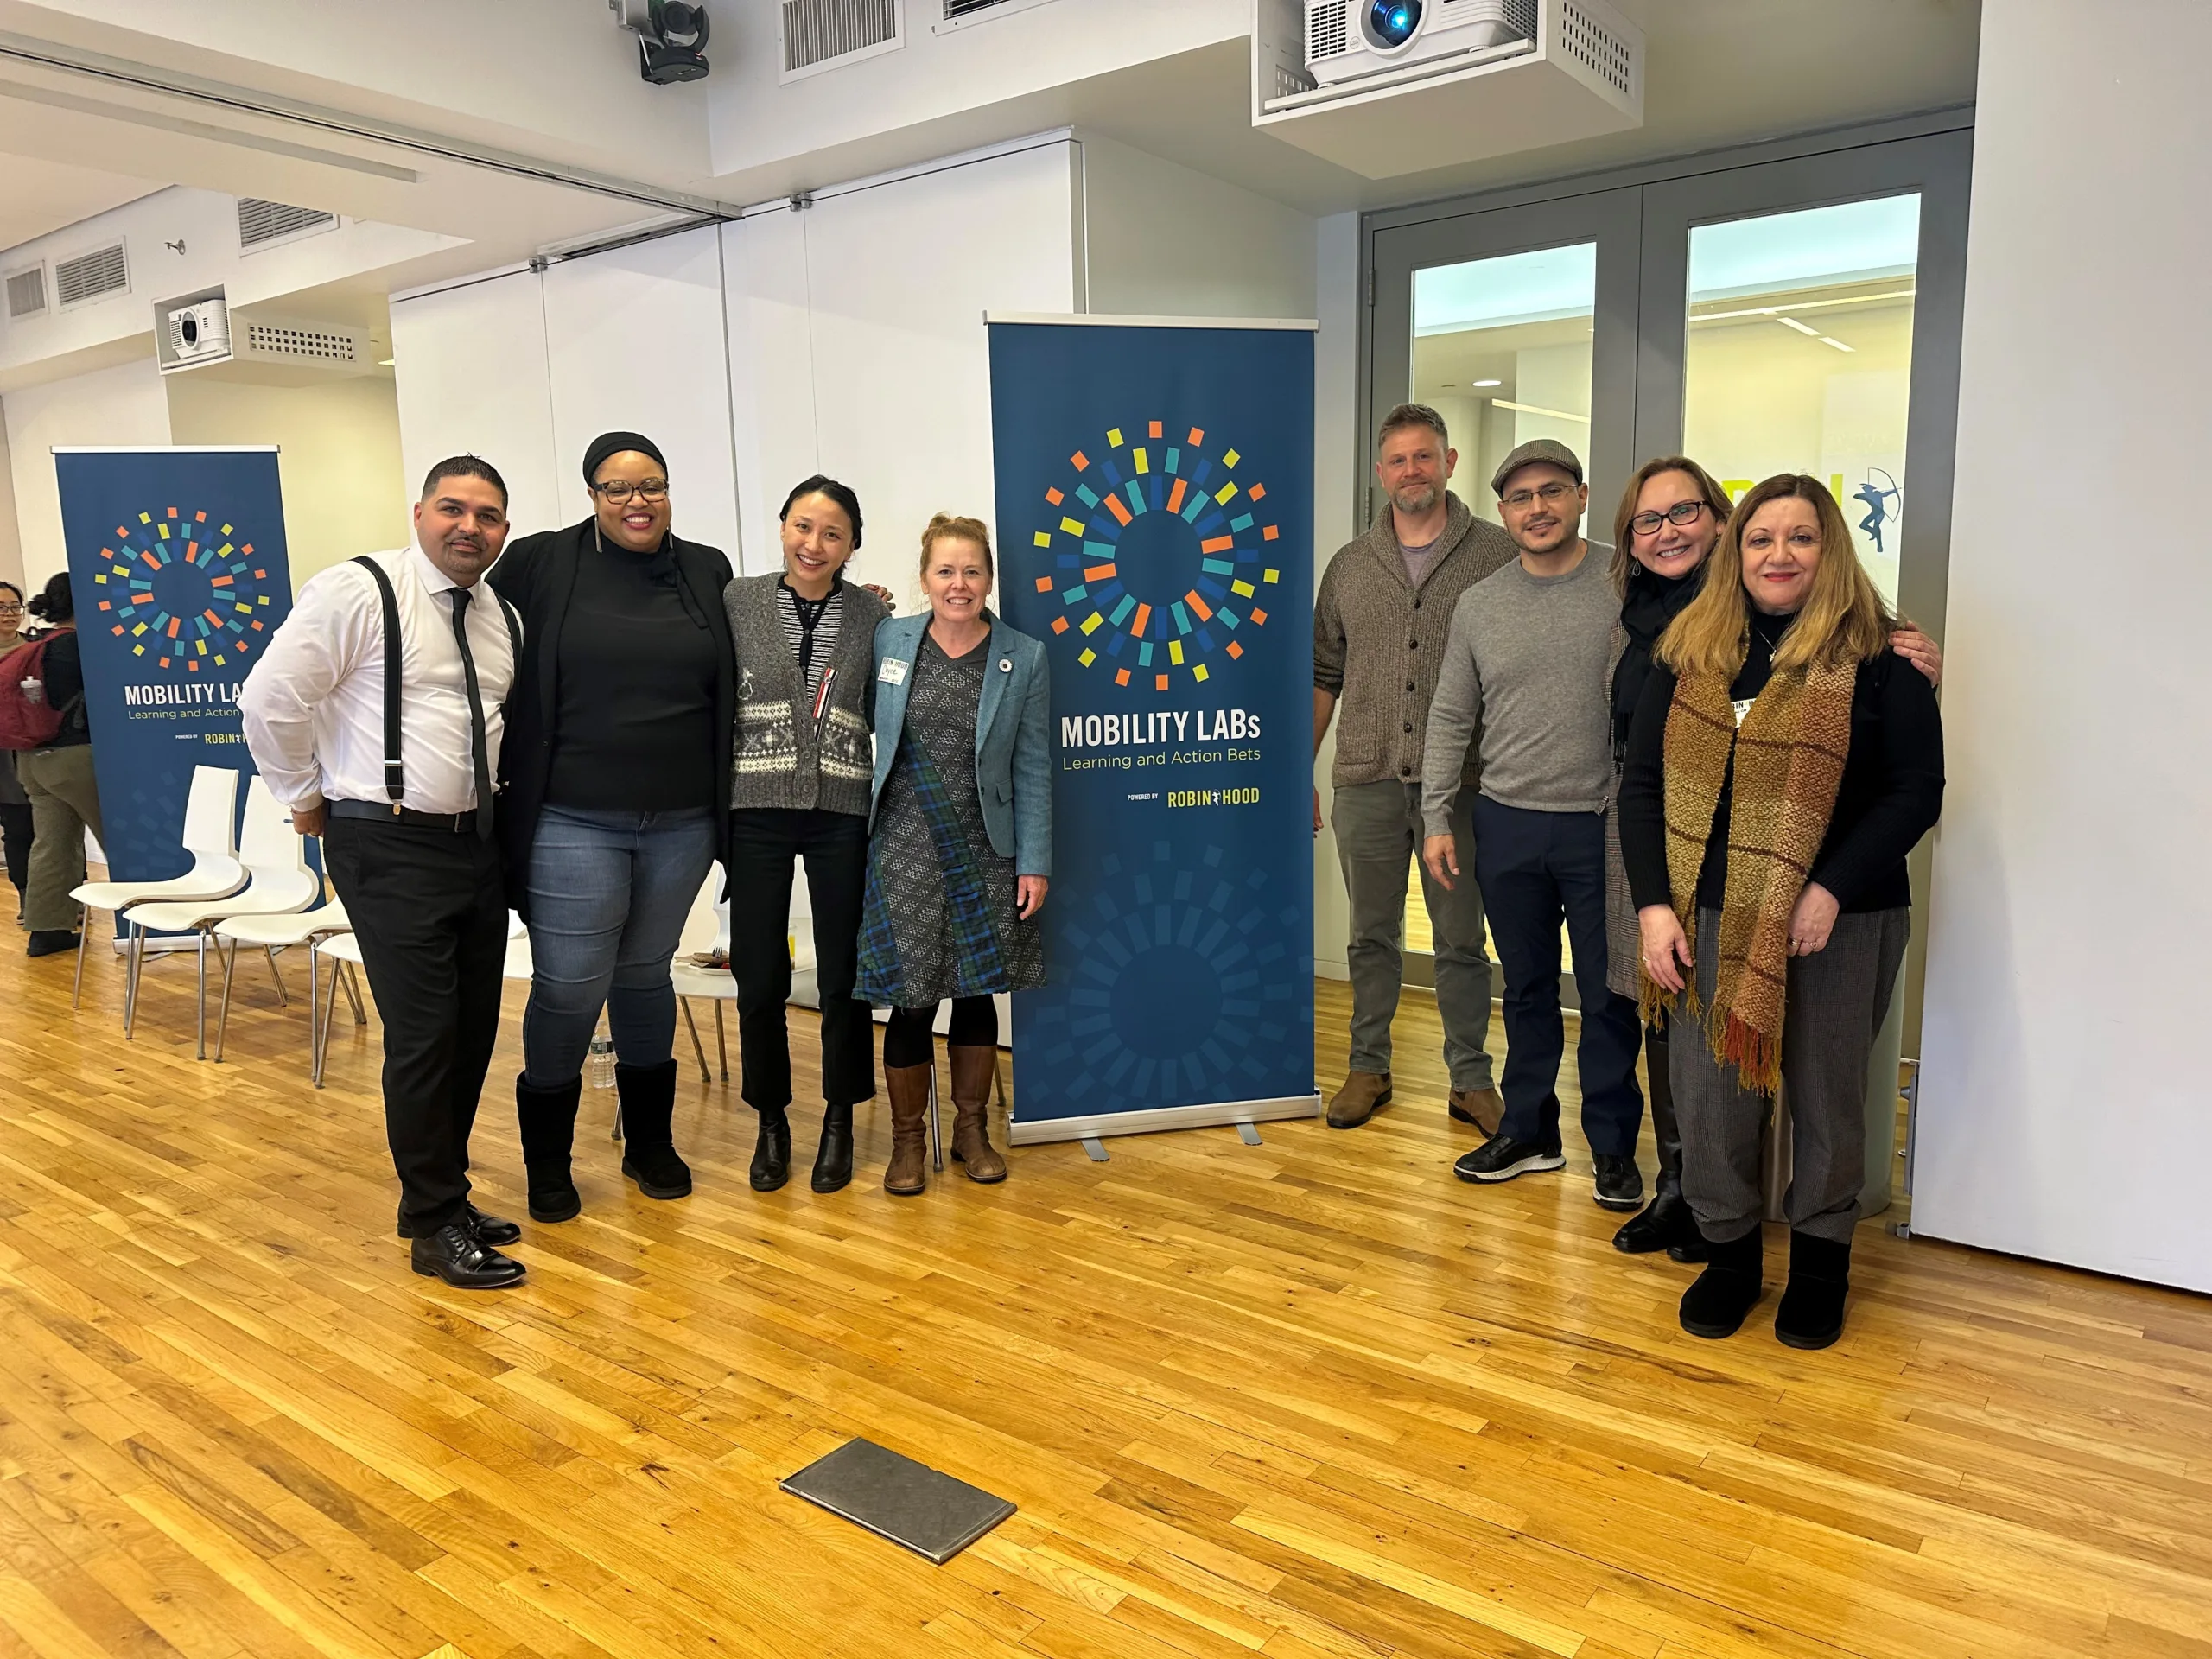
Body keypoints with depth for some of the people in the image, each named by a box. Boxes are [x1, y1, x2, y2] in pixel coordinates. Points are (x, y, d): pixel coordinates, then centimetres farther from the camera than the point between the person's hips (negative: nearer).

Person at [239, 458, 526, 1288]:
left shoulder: (503, 617, 9)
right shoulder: (357, 591, -11)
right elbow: (270, 699, -12)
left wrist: (492, 800, 14)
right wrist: (307, 799, -4)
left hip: (477, 841, 7)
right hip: (390, 849, -7)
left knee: (474, 1030, 12)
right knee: (423, 1034, -6)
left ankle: (444, 1190, 29)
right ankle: (433, 1227, 9)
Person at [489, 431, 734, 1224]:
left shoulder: (707, 572, 7)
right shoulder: (539, 564, -2)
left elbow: (729, 688, 15)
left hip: (681, 825, 3)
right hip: (573, 824, -3)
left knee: (644, 975, 16)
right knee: (569, 986, 0)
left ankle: (649, 1142, 30)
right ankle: (547, 1161, 20)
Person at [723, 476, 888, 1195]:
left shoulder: (870, 613, 4)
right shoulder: (737, 601, 2)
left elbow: (884, 712, 9)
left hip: (842, 813, 0)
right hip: (757, 812, 0)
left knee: (844, 975, 5)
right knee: (759, 978, 5)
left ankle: (839, 1121, 23)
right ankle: (770, 1120, 24)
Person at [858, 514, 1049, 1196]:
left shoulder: (1024, 659, -1)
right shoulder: (886, 640, 0)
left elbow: (1033, 770, -1)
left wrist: (1035, 863, -4)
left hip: (986, 854, 1)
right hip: (904, 851, -1)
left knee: (977, 994, 10)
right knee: (912, 1002, 1)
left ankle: (971, 1128, 28)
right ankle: (907, 1139, 21)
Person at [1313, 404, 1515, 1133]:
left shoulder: (1497, 554, 0)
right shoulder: (1349, 566, 9)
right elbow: (1324, 678, 13)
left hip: (1459, 784, -2)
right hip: (1366, 782, 3)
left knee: (1461, 940, 7)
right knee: (1371, 936, 13)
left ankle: (1471, 1080, 20)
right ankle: (1368, 1068, 26)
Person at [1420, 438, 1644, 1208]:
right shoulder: (1479, 605, 5)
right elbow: (1450, 720, 9)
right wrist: (1436, 819, 5)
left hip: (1602, 827, -3)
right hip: (1506, 826, 3)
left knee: (1608, 996, 6)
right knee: (1527, 989, 15)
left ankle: (1613, 1145, 21)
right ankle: (1528, 1130, 28)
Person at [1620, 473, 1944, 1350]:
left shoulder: (1875, 657, -3)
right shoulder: (1688, 651, 6)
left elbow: (1916, 790, -6)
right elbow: (1641, 783, 4)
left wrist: (1831, 891, -17)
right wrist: (1654, 904, -5)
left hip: (1840, 922, -2)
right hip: (1707, 919, 2)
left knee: (1826, 1098, 11)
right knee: (1709, 1098, 7)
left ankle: (1821, 1254, 32)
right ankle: (1729, 1248, 28)